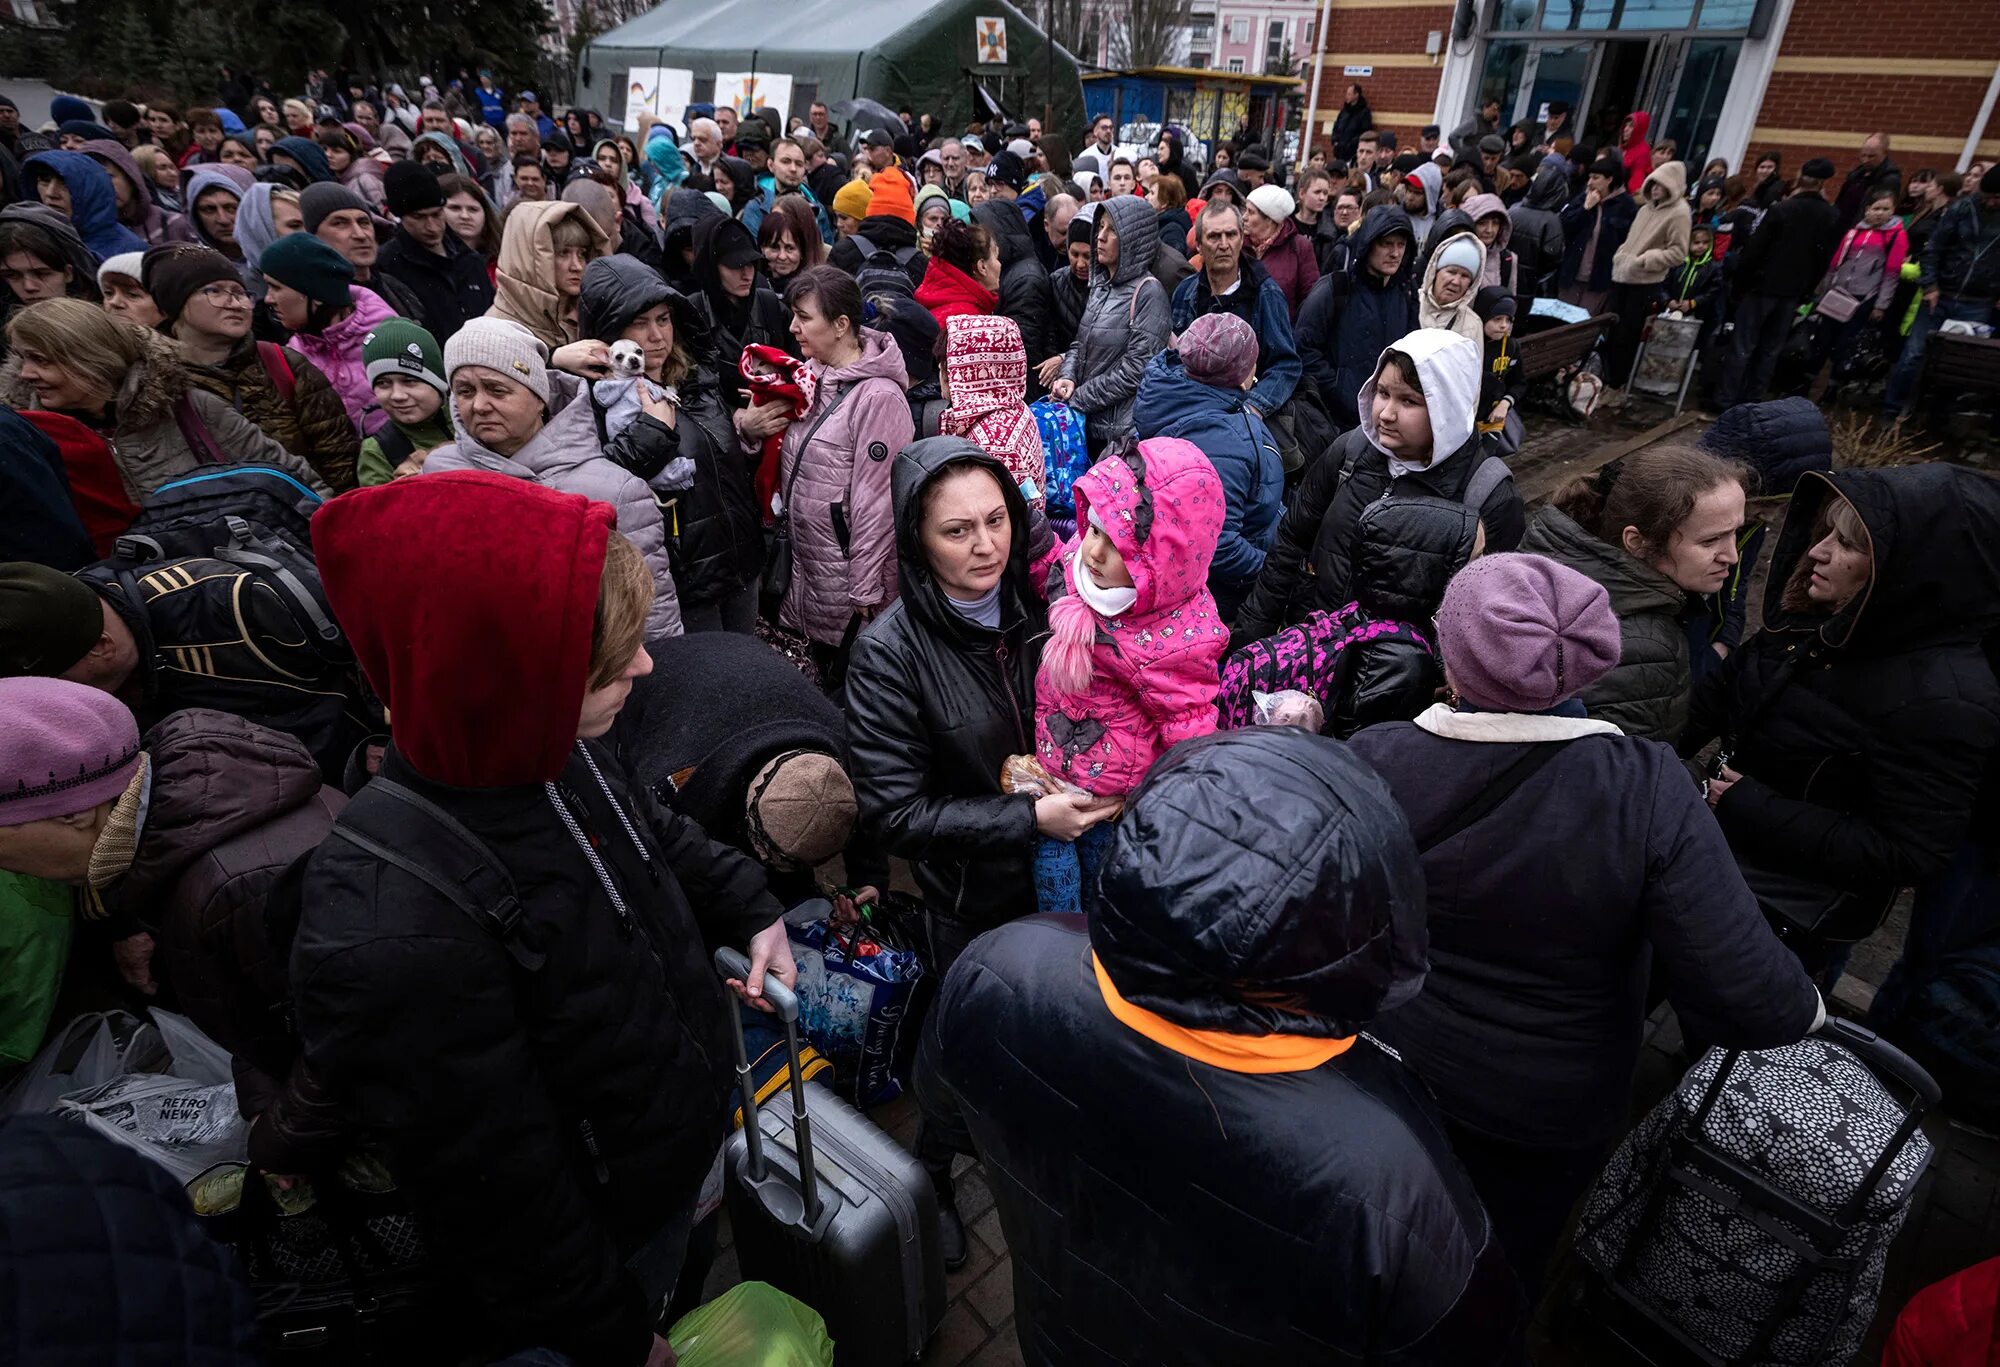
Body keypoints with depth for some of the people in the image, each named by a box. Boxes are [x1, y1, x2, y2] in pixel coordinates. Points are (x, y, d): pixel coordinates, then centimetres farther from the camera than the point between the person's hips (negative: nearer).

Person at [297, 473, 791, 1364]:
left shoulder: (559, 753, -16)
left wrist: (750, 911, -2)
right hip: (598, 1248, -6)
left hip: (682, 1148, 7)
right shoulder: (393, 938, -39)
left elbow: (658, 838, 8)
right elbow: (494, 1189, -26)